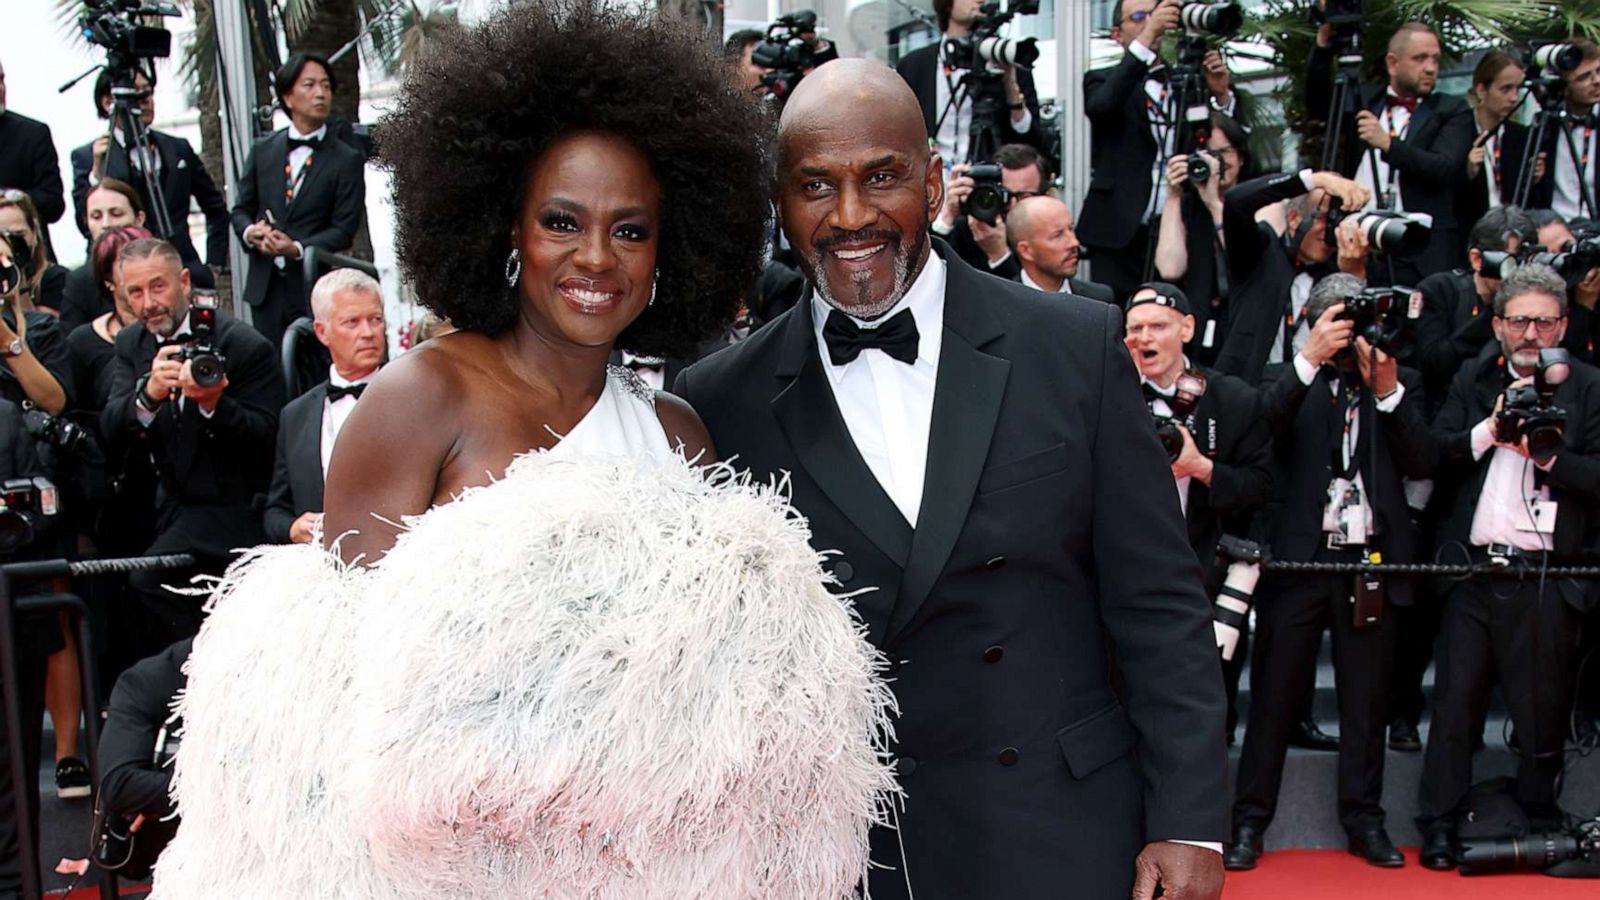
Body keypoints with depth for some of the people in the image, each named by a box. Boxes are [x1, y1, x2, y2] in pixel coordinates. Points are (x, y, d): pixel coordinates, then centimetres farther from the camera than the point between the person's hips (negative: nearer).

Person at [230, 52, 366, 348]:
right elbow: (241, 209, 16)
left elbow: (344, 229, -4)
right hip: (265, 287, 3)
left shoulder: (347, 160, 1)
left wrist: (298, 248, -18)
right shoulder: (263, 150, 12)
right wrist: (249, 231, -7)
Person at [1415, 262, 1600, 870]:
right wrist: (1489, 431, -10)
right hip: (1472, 569, 2)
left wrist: (1546, 455, -16)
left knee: (1543, 707, 8)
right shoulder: (1472, 381, 13)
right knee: (1455, 700, 5)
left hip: (1546, 576, -1)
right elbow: (1436, 456, 3)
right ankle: (1439, 826, 13)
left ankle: (1542, 819, 26)